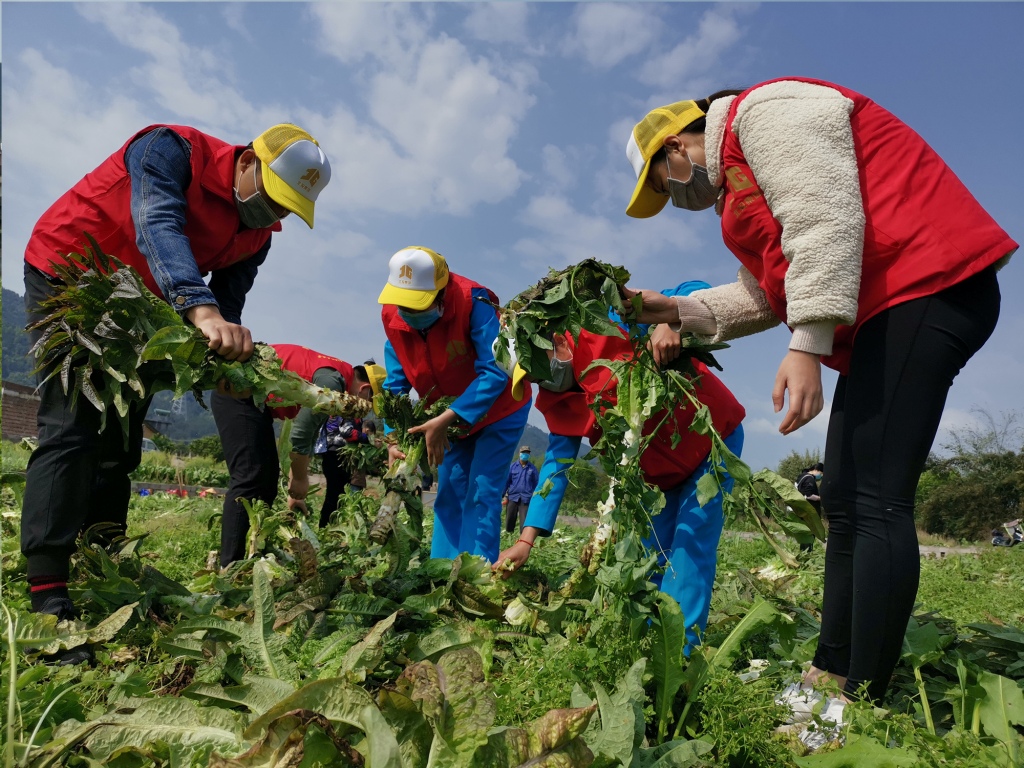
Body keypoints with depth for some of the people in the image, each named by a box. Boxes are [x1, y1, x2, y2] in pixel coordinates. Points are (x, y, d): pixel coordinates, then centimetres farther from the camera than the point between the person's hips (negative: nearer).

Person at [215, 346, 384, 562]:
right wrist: (300, 480, -3)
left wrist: (296, 491, 16)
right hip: (237, 390, -11)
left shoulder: (333, 381, 11)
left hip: (252, 395, 11)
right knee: (250, 478, -16)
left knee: (267, 476, 11)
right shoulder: (333, 381, -21)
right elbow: (300, 434, -20)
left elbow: (308, 435, 15)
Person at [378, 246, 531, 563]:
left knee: (481, 493, -12)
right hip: (449, 418, 6)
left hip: (498, 409, -5)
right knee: (449, 494, 7)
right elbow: (396, 384, -10)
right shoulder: (392, 317, -15)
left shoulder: (473, 303, -32)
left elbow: (496, 372, -36)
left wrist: (445, 420, -41)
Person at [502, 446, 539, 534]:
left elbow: (535, 484, 8)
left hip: (526, 499, -1)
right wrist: (503, 496, -1)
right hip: (512, 497, 1)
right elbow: (506, 481, 4)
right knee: (510, 520, 9)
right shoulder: (513, 466, 4)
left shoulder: (532, 468, 5)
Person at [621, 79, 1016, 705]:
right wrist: (679, 311, 11)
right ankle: (828, 677, 15)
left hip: (922, 285, -10)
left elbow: (823, 221, -20)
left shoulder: (764, 112, -5)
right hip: (885, 312, 11)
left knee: (874, 502, -16)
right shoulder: (737, 183, 25)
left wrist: (806, 346, -24)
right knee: (845, 502, 8)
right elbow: (764, 295, 19)